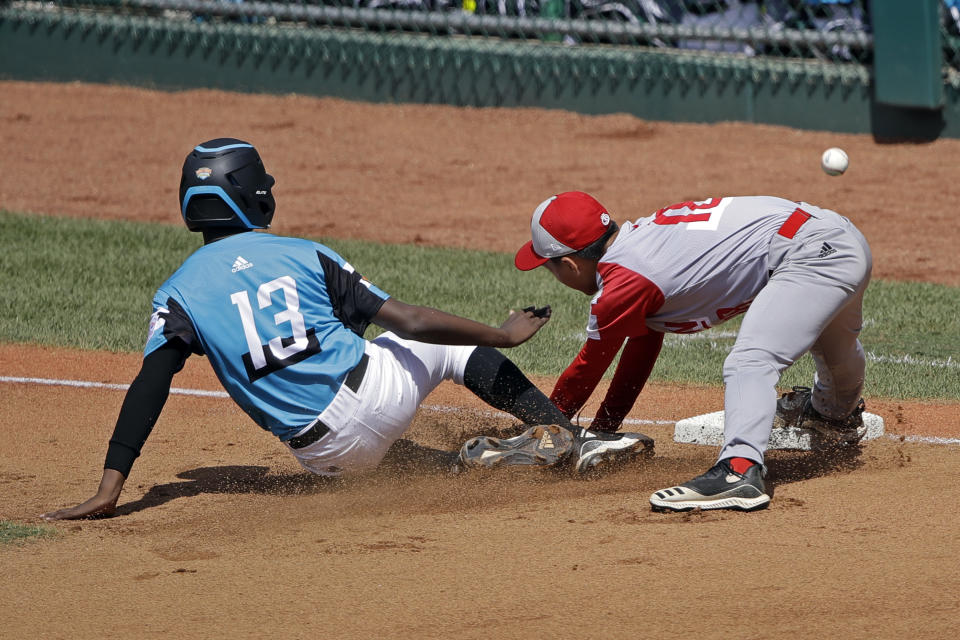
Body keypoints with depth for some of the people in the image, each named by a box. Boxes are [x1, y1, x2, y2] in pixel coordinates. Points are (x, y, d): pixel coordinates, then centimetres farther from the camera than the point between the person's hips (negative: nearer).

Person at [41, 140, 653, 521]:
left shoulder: (179, 293, 3)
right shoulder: (305, 256, 4)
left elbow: (149, 387, -10)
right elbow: (407, 320, 2)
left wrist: (110, 489, -14)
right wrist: (502, 335, 13)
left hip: (325, 454, 1)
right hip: (369, 394, -1)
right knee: (451, 346, 25)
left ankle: (470, 464, -1)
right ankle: (567, 437, 12)